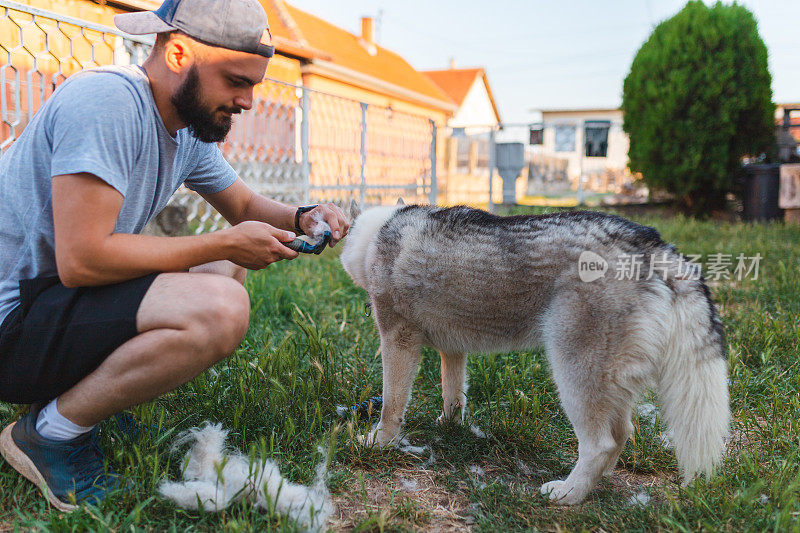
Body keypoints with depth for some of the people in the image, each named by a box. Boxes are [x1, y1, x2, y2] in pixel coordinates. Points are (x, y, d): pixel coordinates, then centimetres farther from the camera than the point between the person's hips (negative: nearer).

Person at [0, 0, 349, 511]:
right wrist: (225, 243, -20)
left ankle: (84, 396, 9)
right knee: (219, 309, -28)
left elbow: (244, 205, 21)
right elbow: (82, 260, -28)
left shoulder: (191, 129, 7)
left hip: (66, 298, 10)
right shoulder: (108, 101, -21)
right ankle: (50, 434, -7)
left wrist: (303, 217, -1)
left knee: (224, 274, 13)